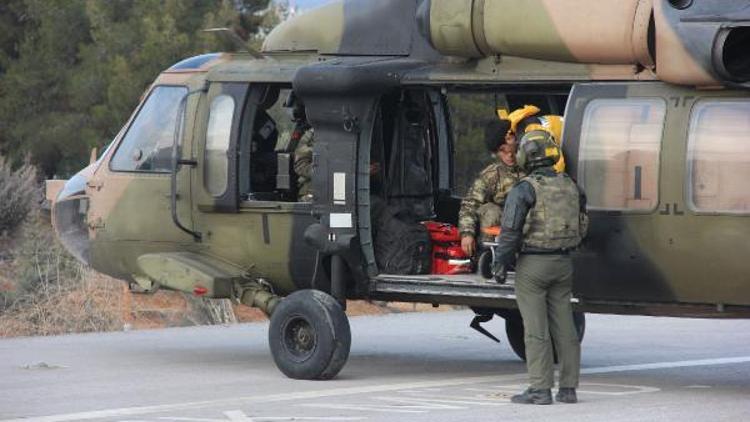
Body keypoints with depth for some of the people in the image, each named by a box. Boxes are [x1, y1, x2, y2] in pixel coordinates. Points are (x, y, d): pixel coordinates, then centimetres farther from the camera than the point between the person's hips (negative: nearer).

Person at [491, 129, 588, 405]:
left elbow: (510, 231, -14)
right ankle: (568, 388, 10)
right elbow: (582, 226, 13)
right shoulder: (570, 186, 7)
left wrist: (499, 264, -6)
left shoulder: (524, 190, -12)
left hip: (532, 264, -6)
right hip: (563, 264, 6)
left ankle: (540, 389, -5)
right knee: (564, 327, 9)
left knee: (536, 329, -3)